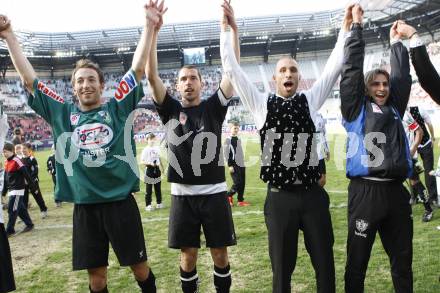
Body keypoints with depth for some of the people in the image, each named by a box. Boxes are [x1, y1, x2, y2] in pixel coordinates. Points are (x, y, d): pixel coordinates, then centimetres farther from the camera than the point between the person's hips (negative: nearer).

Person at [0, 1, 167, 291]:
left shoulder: (117, 108, 1)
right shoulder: (63, 113, 7)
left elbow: (138, 68, -4)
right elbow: (29, 79, 8)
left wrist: (149, 25, -10)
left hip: (121, 202, -2)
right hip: (85, 207, 2)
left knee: (139, 266, 10)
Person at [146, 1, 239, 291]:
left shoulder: (213, 107, 3)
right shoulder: (171, 110, 4)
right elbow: (152, 76, -7)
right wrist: (153, 31, -15)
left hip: (214, 193, 0)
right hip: (182, 195, 0)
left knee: (220, 253, 10)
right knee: (188, 254, 11)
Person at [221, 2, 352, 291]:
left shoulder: (310, 100, 7)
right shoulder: (262, 104, 3)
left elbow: (335, 66, 7)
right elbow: (232, 68, 2)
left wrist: (346, 27, 4)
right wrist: (227, 28, 1)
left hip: (313, 194, 2)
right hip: (280, 198, -1)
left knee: (325, 264, 12)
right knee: (282, 268, 10)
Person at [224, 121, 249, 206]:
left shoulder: (239, 139, 16)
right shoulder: (228, 140, -7)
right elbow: (227, 154, -12)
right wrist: (230, 165, -17)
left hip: (241, 165, 7)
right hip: (234, 165, -7)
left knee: (242, 183, 5)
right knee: (237, 183, -11)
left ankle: (240, 200, 12)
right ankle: (228, 196, 9)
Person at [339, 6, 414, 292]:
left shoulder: (395, 109, 19)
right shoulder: (357, 108, 6)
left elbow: (402, 76, 23)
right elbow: (352, 70, 3)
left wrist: (397, 43, 31)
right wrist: (357, 26, 7)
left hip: (396, 192, 5)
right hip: (365, 191, -5)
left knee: (403, 260, 15)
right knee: (357, 260, 2)